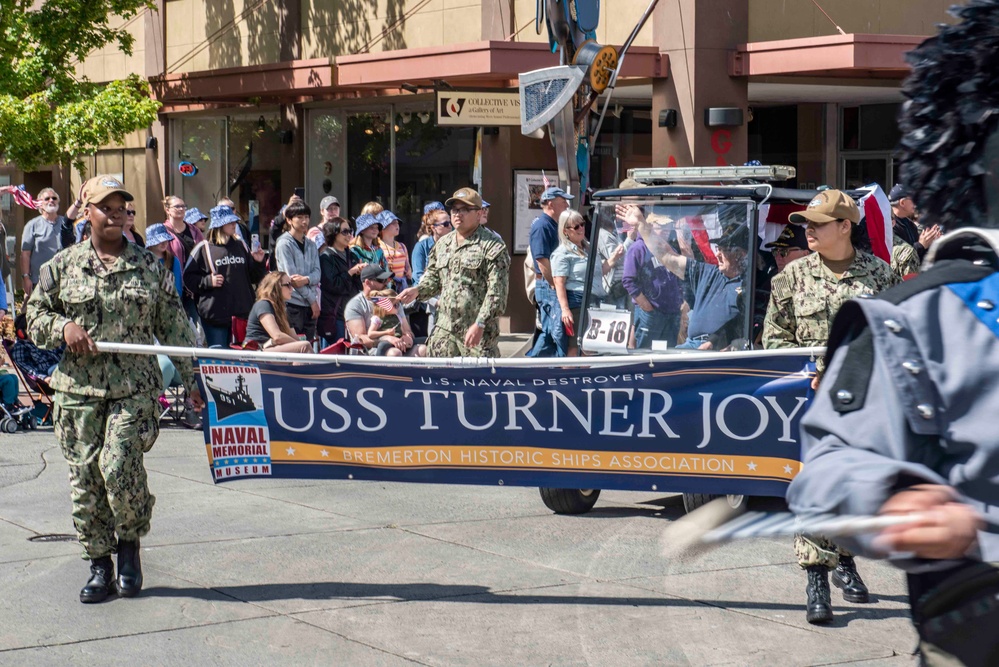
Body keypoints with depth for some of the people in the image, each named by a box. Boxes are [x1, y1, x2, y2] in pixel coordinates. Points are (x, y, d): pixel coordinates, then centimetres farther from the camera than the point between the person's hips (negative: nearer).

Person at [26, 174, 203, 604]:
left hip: (133, 389, -1)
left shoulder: (150, 268, 8)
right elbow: (35, 315, 11)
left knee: (119, 468, -16)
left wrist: (190, 380, 8)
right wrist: (63, 327, -10)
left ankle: (130, 544, 10)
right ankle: (100, 565, 15)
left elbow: (173, 329, 10)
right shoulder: (62, 266, 8)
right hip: (78, 390, 2)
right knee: (84, 479, 2)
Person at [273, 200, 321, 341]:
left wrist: (306, 279, -18)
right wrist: (312, 299, -8)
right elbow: (291, 276, -9)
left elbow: (317, 272, 6)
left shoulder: (311, 245, 16)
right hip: (292, 304, -6)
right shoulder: (284, 244, -4)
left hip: (310, 306, 6)